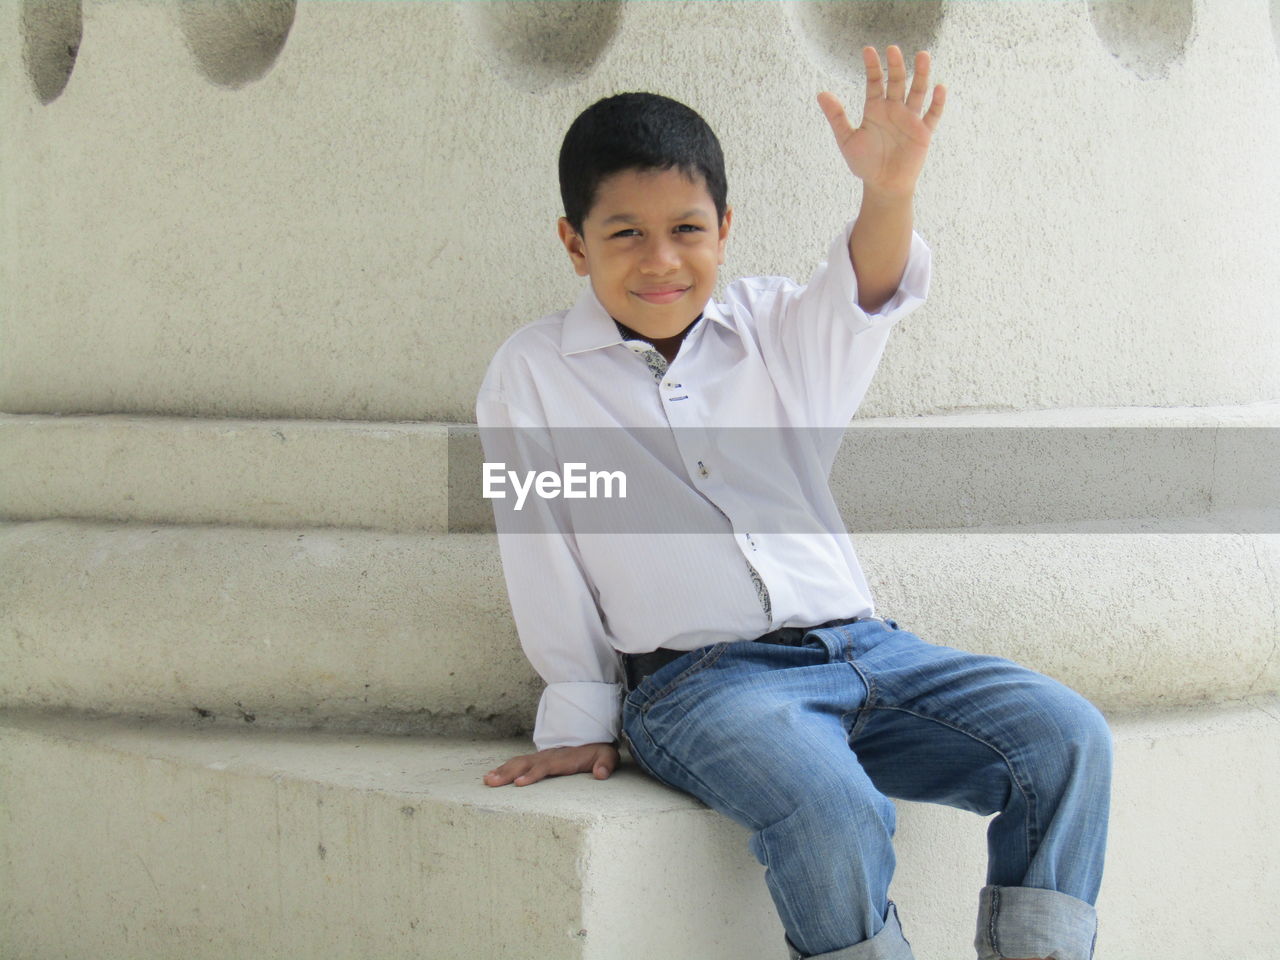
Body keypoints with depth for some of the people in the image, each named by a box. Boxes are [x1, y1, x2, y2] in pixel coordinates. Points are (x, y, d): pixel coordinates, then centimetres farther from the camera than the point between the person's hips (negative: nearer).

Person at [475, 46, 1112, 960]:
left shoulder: (774, 327, 14)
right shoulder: (532, 376, 6)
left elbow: (863, 294, -8)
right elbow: (544, 557, 8)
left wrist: (890, 192, -30)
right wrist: (580, 722, 7)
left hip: (858, 645, 5)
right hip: (695, 679, -4)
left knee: (1065, 737, -16)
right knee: (832, 814, -34)